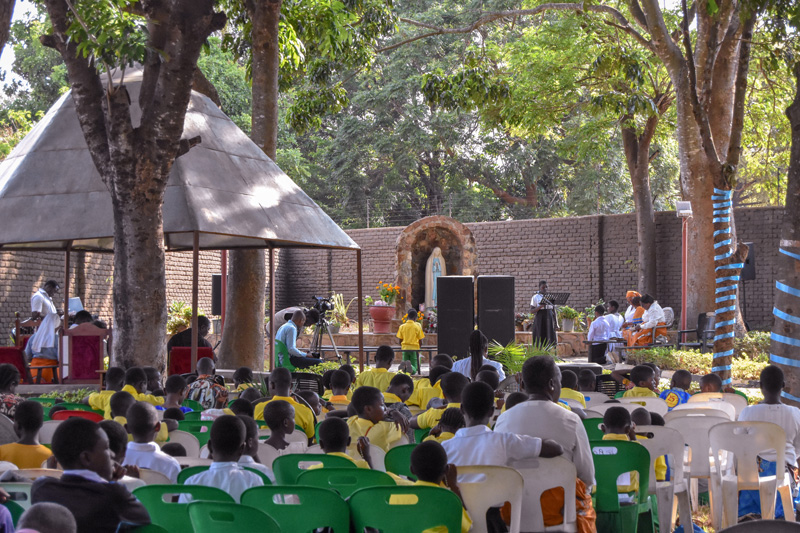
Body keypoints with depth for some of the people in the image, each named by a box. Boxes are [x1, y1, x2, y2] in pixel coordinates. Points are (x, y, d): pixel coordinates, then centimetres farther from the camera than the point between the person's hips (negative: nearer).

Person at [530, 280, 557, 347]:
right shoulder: (535, 297, 0)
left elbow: (553, 310, 13)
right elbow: (532, 311, -5)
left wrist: (555, 321, 6)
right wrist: (540, 306, -20)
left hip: (549, 319, 3)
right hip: (540, 319, -3)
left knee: (550, 339, -2)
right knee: (540, 342, -2)